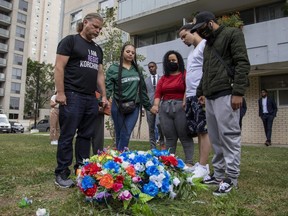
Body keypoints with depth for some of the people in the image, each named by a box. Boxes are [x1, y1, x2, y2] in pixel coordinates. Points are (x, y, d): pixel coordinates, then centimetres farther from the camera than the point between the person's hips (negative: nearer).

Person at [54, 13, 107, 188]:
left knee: (86, 135, 8)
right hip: (73, 96, -6)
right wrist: (60, 92, -15)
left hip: (91, 98, 7)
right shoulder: (70, 41, 2)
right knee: (67, 136, -2)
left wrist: (104, 96, 11)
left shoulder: (97, 49, 21)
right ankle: (62, 174, 8)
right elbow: (59, 67, -7)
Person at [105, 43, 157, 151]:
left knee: (126, 135, -3)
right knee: (119, 136, 5)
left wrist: (148, 106, 16)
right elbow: (108, 88, -9)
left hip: (134, 107, 2)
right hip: (118, 107, -2)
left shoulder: (137, 70, 13)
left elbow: (142, 90, 16)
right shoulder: (113, 69, 1)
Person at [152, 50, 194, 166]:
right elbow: (158, 93, 9)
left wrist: (185, 103, -22)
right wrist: (156, 105, -6)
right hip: (165, 108, 5)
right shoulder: (163, 78, 18)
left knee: (185, 137, -2)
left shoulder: (185, 74, 4)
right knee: (169, 138, 8)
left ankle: (189, 163, 4)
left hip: (180, 107, -4)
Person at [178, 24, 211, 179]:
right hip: (191, 96, 9)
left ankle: (203, 166, -4)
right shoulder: (191, 52, 26)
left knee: (203, 131, -8)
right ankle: (200, 164, 14)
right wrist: (186, 96, 19)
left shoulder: (205, 45, -2)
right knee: (197, 131, 8)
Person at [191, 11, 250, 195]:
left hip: (226, 95, -8)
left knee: (229, 136, -7)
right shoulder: (208, 44, 27)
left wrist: (238, 92, -17)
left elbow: (243, 63, -9)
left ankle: (232, 178, 2)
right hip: (210, 97, 8)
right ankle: (219, 174, 17)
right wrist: (201, 91, 22)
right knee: (215, 138, 9)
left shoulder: (232, 34, 3)